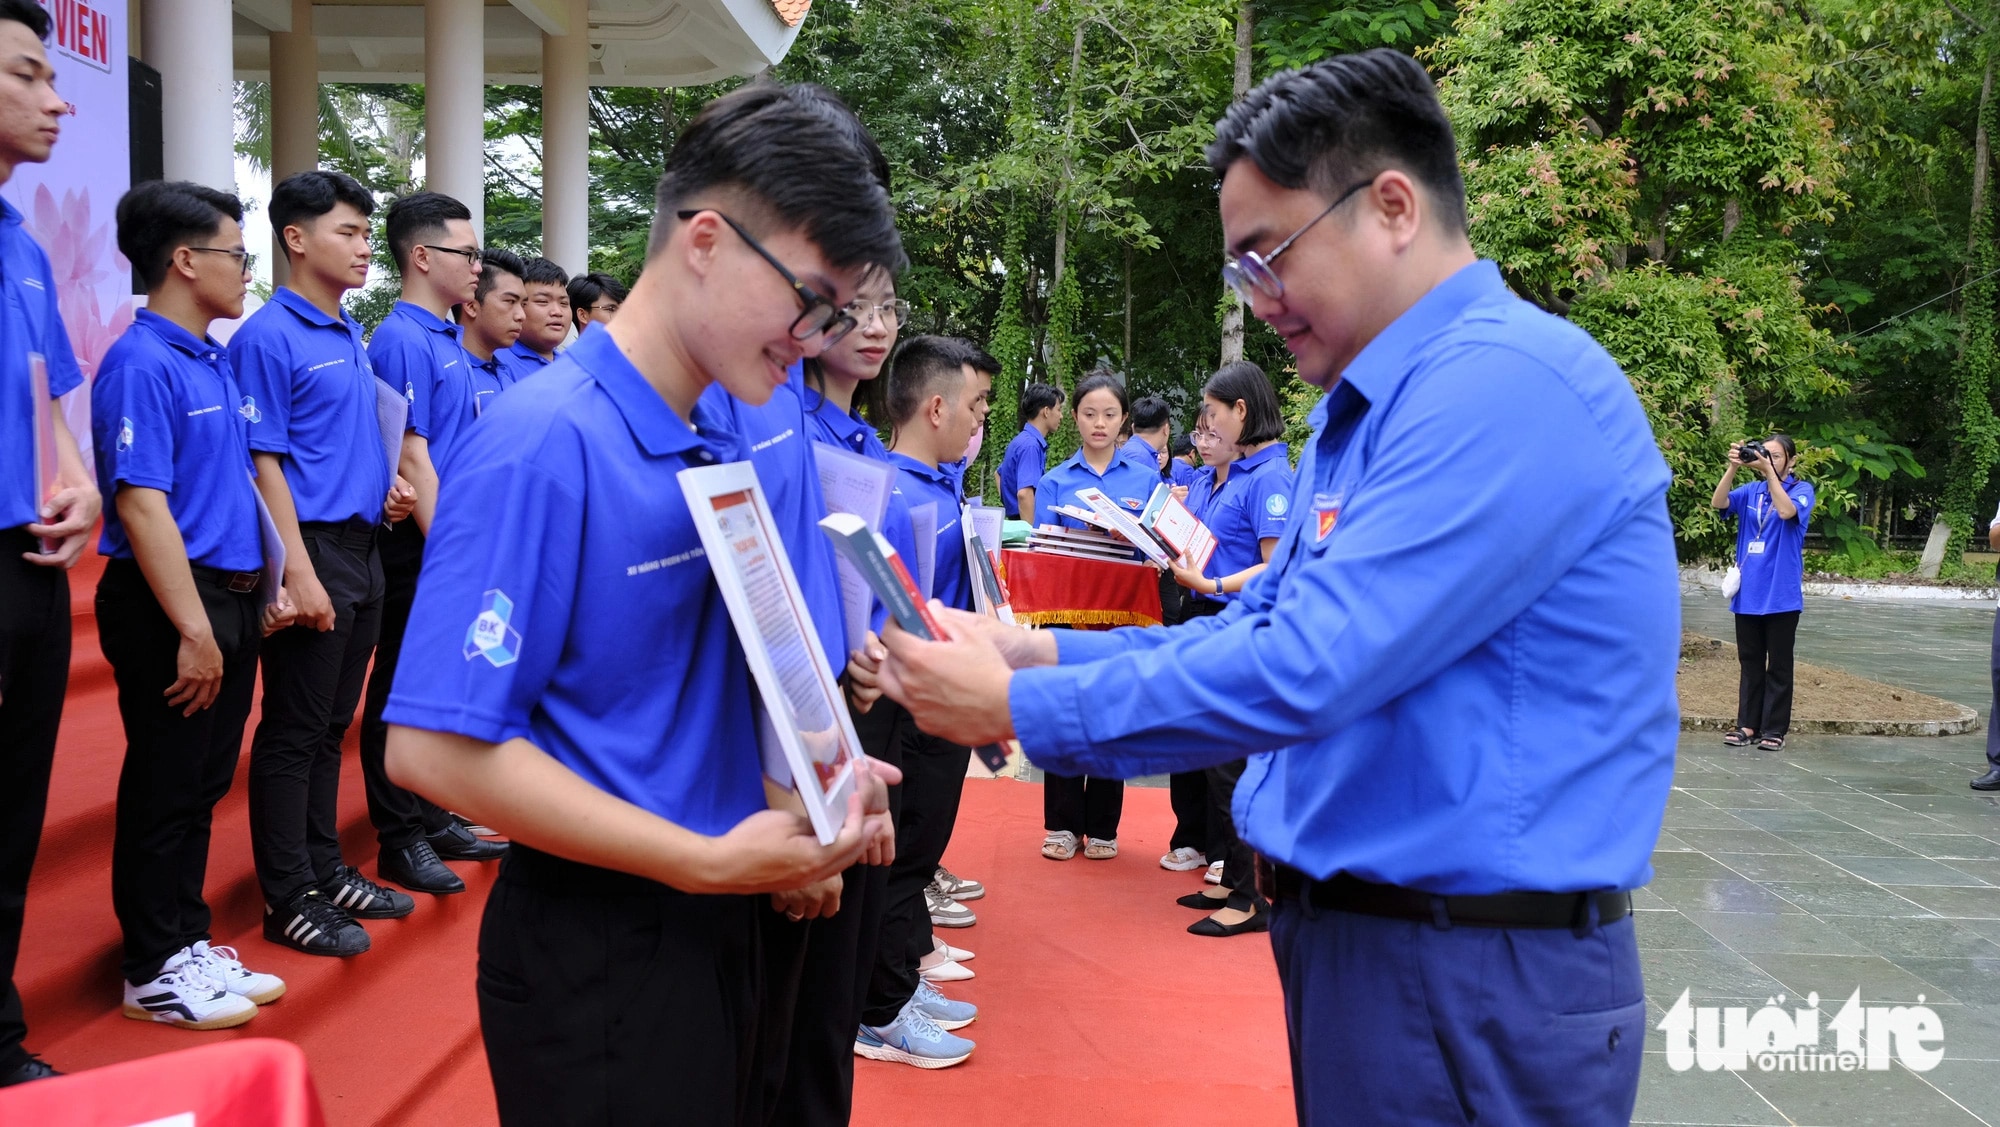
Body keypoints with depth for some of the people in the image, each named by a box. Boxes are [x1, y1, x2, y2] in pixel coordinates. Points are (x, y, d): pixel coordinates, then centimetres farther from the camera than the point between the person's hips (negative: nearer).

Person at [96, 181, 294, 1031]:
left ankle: (188, 943, 27)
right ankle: (153, 970, 14)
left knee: (204, 785, 15)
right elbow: (141, 506, -21)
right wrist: (193, 629, -22)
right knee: (164, 791, 2)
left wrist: (265, 584, 18)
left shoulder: (215, 362, 13)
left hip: (229, 598, 9)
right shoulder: (143, 365, -16)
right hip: (169, 607, -9)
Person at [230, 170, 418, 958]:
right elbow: (264, 463, -15)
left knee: (330, 725, 16)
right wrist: (299, 572, -20)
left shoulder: (351, 337, 14)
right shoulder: (268, 337, -11)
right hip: (312, 546, -8)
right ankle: (288, 899, 9)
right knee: (293, 731, 0)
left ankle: (325, 871, 26)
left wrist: (387, 484, 4)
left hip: (362, 547, 8)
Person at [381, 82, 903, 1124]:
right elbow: (437, 748, -24)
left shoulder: (724, 452, 5)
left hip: (723, 924, 8)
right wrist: (713, 860, -22)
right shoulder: (546, 443, -20)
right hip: (596, 957, -8)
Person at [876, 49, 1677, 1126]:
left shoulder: (1507, 384, -21)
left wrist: (1019, 707, -18)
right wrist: (1042, 650, 2)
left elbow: (1302, 672, -27)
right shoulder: (1360, 408, 13)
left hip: (1475, 984, -9)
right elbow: (1262, 626, 14)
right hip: (1346, 931, 9)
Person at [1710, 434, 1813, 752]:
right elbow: (1718, 503, -8)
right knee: (1750, 662, 10)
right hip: (1748, 592, 4)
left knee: (1778, 665, 3)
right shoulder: (1751, 491, 9)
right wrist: (1733, 467, -20)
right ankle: (1748, 725, 15)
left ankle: (1774, 729, 9)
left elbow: (1787, 511, -22)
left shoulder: (1801, 490, -1)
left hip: (1781, 594, -4)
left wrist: (1768, 471, -24)